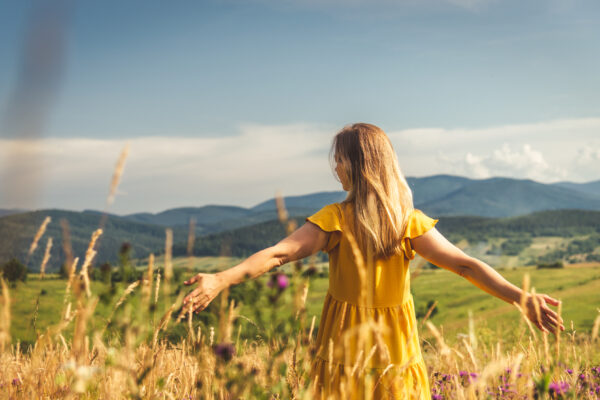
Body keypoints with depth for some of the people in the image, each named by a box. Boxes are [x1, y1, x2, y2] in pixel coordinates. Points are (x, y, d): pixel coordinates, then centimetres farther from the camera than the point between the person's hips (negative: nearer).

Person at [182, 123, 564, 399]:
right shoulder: (411, 222, -8)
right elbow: (467, 265, -14)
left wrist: (222, 279, -25)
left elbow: (277, 254, -21)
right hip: (396, 346, 1)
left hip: (346, 345, -1)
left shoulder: (335, 219, -13)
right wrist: (523, 298, -15)